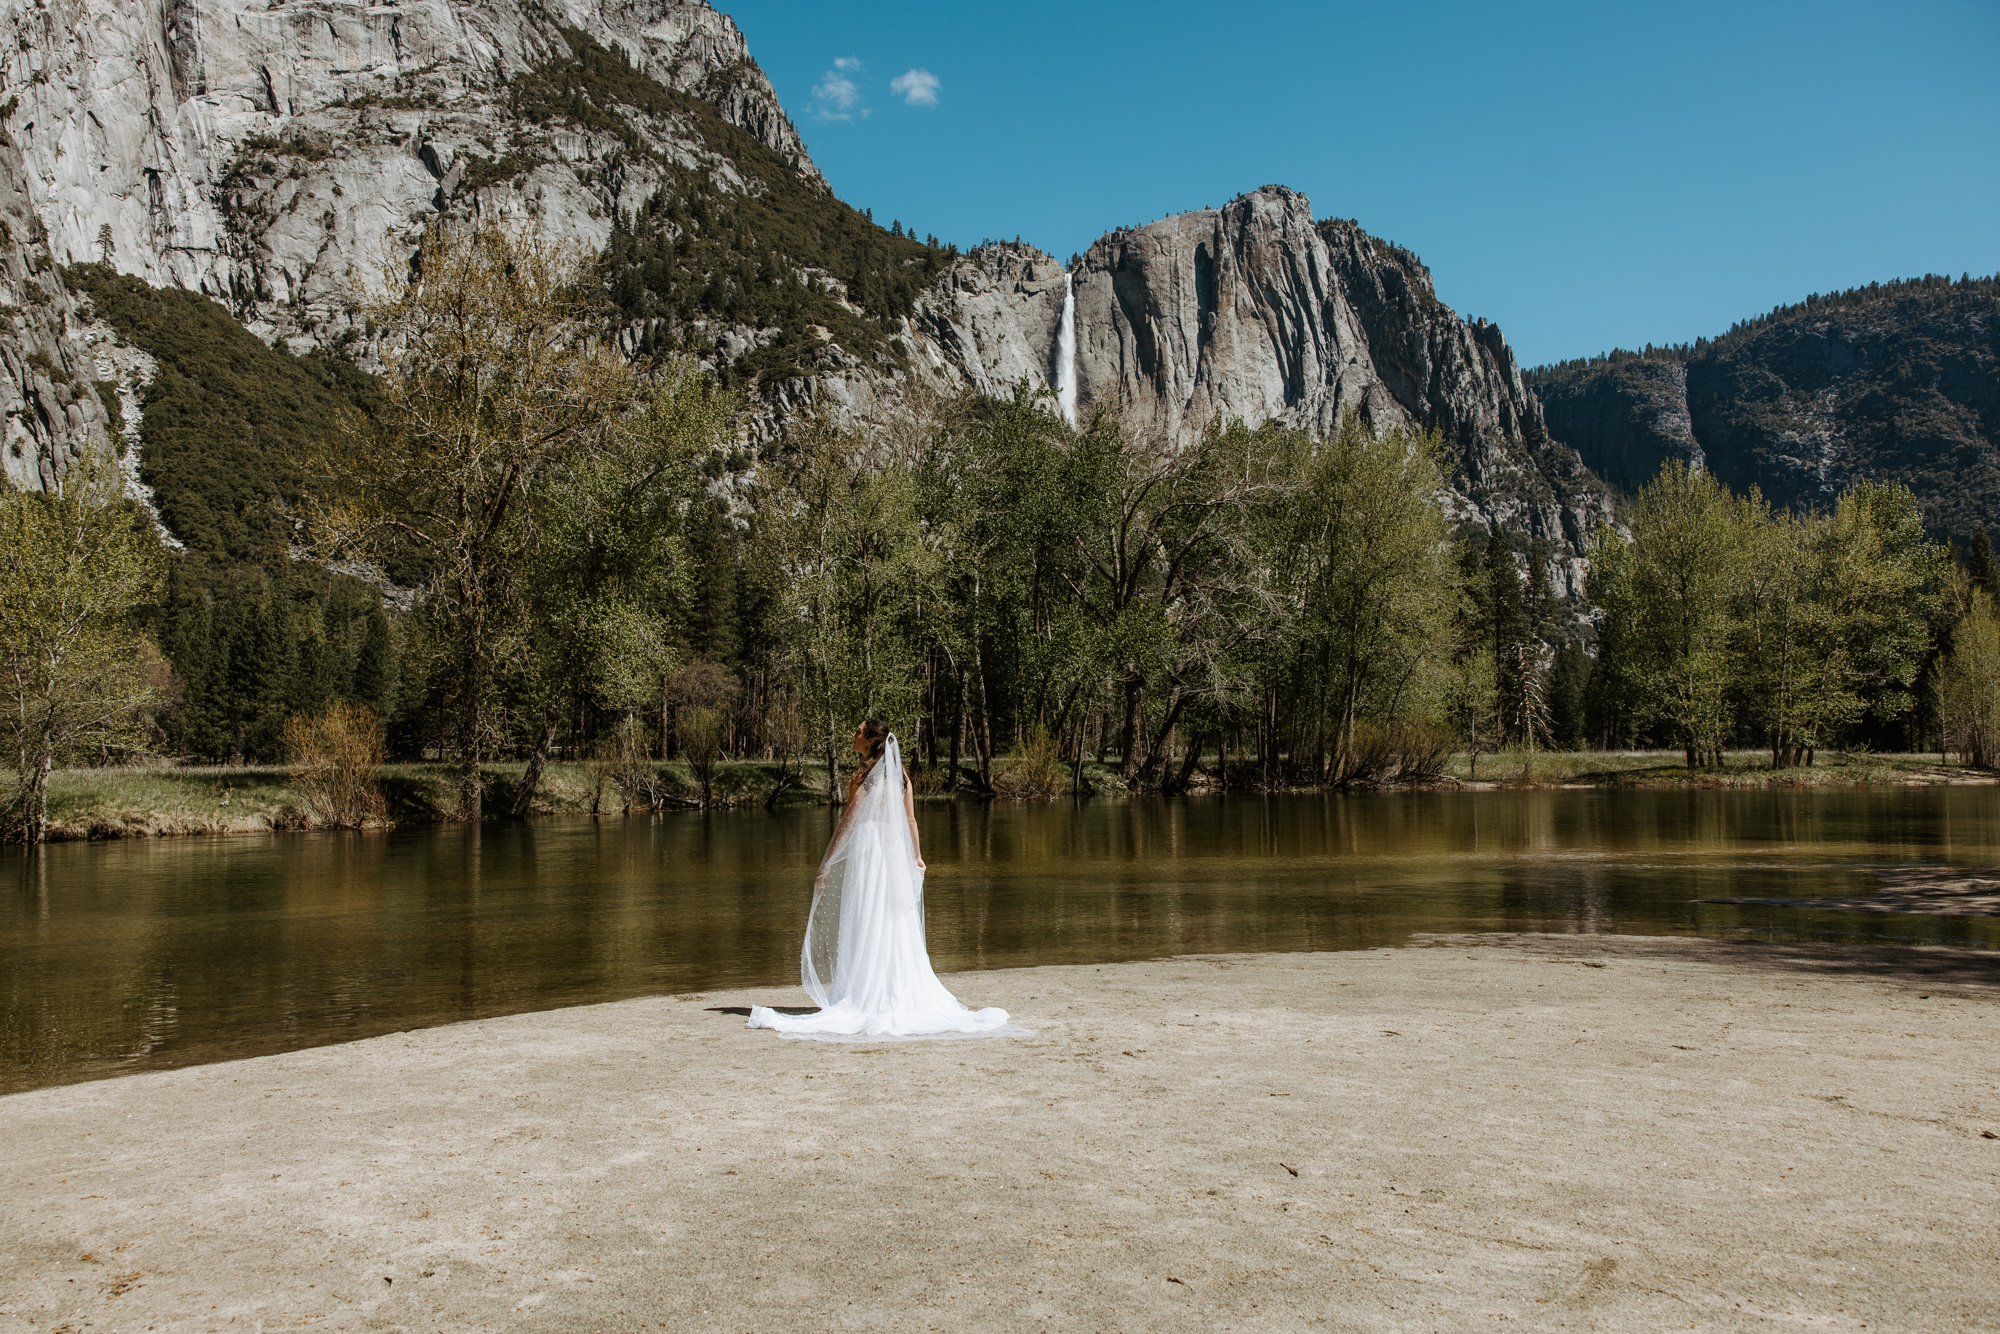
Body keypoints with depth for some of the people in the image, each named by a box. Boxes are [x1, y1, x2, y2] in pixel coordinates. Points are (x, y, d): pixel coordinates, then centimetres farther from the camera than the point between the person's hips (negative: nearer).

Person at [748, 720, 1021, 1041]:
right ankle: (901, 995, 13)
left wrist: (826, 865, -9)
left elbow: (848, 822, -12)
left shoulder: (864, 773, -9)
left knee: (865, 927, -1)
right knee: (898, 928, 10)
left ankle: (863, 999, 0)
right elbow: (911, 819, 10)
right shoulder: (899, 774, 8)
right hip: (896, 854, 6)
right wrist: (916, 857, 22)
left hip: (866, 851, -6)